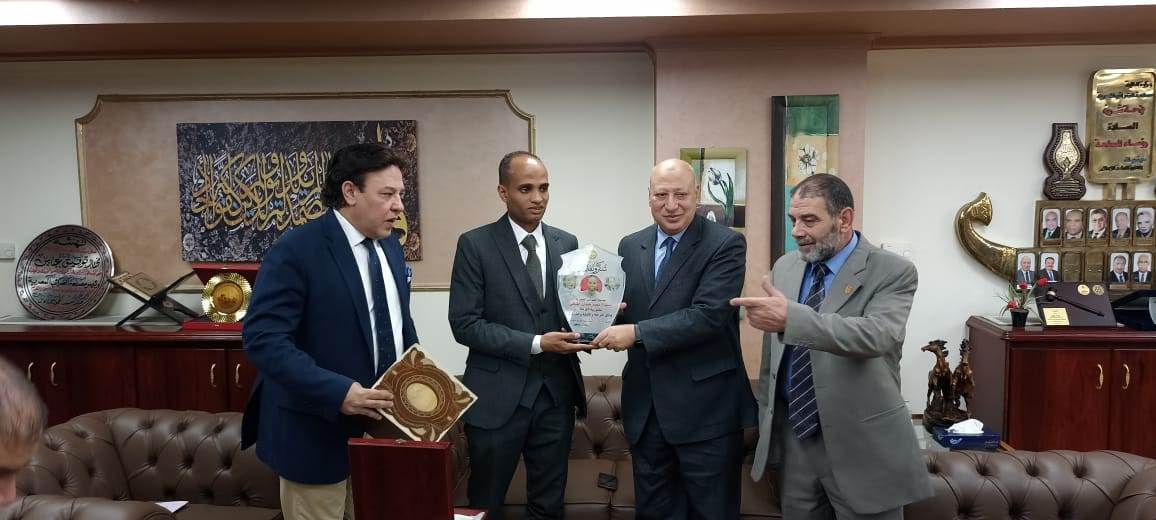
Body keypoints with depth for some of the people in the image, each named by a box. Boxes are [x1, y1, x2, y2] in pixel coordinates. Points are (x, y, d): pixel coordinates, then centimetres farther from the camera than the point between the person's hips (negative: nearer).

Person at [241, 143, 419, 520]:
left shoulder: (390, 244, 7)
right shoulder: (296, 249, -17)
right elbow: (264, 339, -23)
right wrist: (336, 392, -31)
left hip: (382, 426, 7)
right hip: (319, 431, -7)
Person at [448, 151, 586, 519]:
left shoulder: (566, 243, 7)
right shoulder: (475, 244, -7)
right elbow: (464, 324, -12)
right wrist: (535, 343, -19)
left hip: (556, 392, 4)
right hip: (498, 396, -3)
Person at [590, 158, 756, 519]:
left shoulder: (726, 244, -9)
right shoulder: (630, 246, 9)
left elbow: (709, 315, -20)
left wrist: (637, 333, -23)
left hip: (706, 407, -5)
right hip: (645, 406, 5)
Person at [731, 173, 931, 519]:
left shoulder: (893, 272, -11)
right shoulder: (785, 267, 6)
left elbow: (878, 335, -30)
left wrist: (791, 318, -39)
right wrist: (766, 421, 13)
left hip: (861, 444, -4)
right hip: (793, 434, 5)